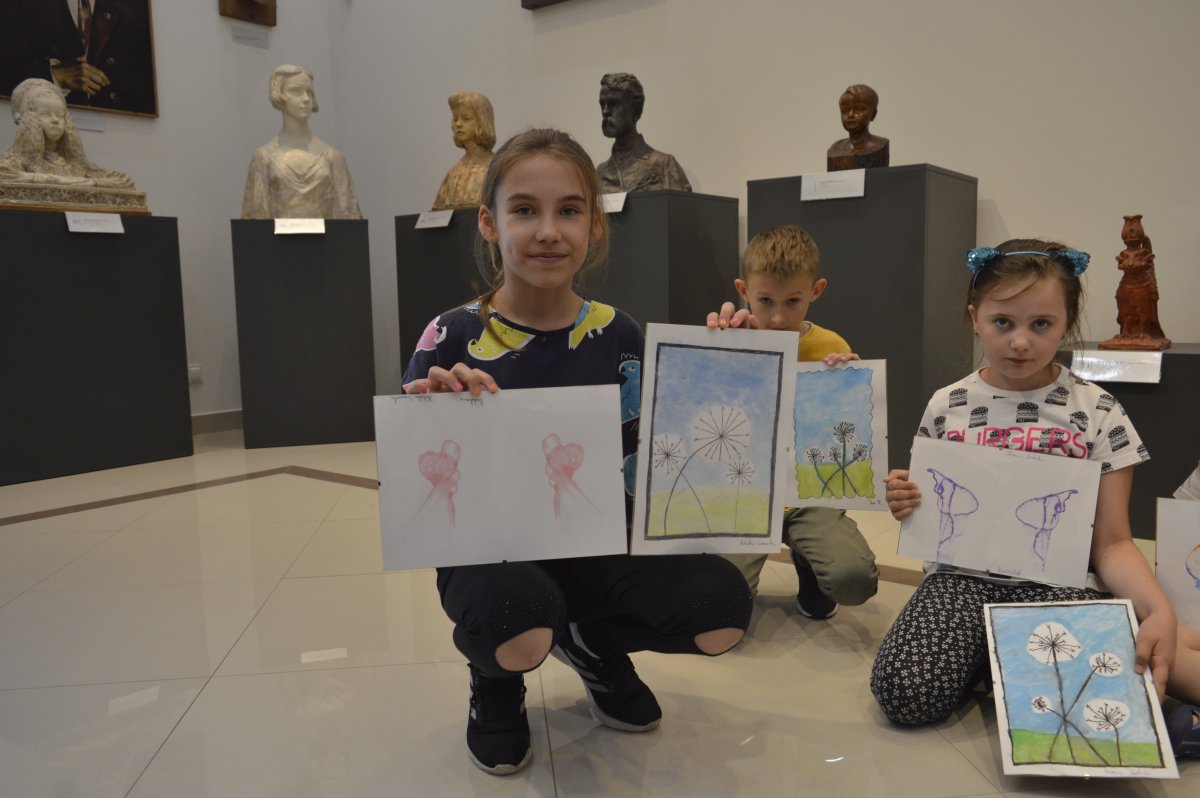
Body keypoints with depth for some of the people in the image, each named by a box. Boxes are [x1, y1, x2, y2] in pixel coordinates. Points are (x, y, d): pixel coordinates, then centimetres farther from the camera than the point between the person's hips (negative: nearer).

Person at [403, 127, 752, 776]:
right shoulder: (453, 339, -9)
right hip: (491, 551, -2)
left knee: (721, 605, -20)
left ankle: (593, 645, 14)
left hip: (598, 546, 3)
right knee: (516, 622, -36)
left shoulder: (619, 337, -2)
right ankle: (495, 678, 6)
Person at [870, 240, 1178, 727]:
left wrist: (1157, 608, -20)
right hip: (962, 578, 1)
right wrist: (905, 504, -9)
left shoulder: (1097, 414, 0)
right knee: (904, 692, -25)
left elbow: (1112, 543, -1)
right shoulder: (946, 408, 5)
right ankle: (985, 651, 5)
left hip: (1058, 584, -1)